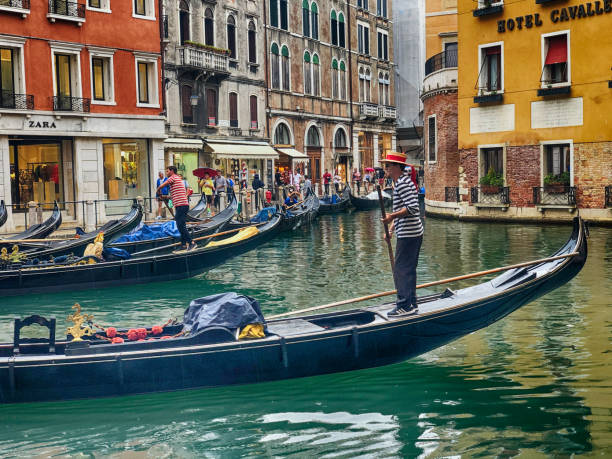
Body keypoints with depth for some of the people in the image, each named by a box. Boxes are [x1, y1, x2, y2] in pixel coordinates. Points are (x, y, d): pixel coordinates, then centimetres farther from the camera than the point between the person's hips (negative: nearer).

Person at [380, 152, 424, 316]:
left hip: (408, 235, -11)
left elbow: (412, 208, -25)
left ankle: (404, 306, -2)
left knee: (401, 270, -6)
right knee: (408, 270, 16)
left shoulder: (402, 183, -15)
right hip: (415, 234, 11)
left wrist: (393, 216, -24)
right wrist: (392, 228, 19)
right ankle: (411, 304, 23)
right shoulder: (403, 181, 18)